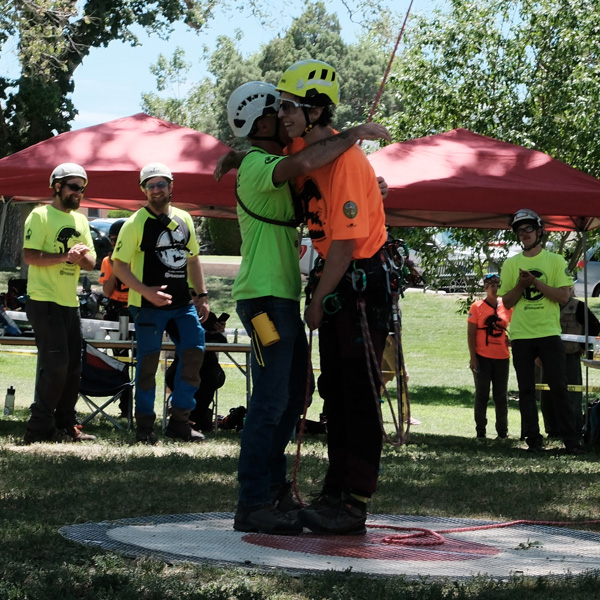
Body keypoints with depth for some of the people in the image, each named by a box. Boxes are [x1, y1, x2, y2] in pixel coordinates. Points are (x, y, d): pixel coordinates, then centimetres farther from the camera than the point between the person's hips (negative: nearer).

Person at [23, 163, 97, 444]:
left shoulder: (80, 220, 17)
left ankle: (66, 425, 15)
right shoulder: (40, 215, -6)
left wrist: (82, 255, -9)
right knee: (55, 365, -12)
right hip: (44, 301, -8)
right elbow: (30, 256, -16)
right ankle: (40, 428, -6)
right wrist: (65, 256, -24)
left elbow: (91, 263, 13)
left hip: (70, 302, 8)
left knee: (73, 367, 8)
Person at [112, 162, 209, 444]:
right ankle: (145, 425, 8)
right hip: (148, 305, -5)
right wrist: (146, 291, -20)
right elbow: (119, 265, -9)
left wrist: (202, 295, 13)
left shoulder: (183, 219, 11)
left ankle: (179, 420, 9)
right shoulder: (136, 223, -6)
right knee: (148, 361, -2)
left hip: (182, 304, 5)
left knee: (194, 352, -1)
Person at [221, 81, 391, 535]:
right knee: (271, 400, -10)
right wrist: (356, 134, -24)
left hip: (283, 296, 10)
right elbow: (303, 164, -34)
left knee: (294, 394, 16)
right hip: (266, 297, -10)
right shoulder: (257, 165, -13)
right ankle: (253, 505, -8)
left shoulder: (271, 165, 20)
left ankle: (274, 486, 24)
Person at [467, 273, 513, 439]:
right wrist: (472, 357, -10)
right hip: (482, 357, -3)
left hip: (502, 357, 3)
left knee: (501, 396, 8)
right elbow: (471, 333, -4)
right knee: (482, 395, 4)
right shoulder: (477, 306, -3)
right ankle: (480, 430, 10)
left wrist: (511, 338, -2)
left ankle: (502, 430, 15)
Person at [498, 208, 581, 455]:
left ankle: (571, 440, -1)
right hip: (521, 336, 2)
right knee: (526, 390, 2)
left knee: (559, 388, -4)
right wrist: (521, 284, -11)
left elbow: (564, 296, -5)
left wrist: (536, 281, -14)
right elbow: (506, 302, 6)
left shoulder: (555, 261, 4)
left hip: (549, 333, -2)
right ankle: (533, 440, 6)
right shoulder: (511, 264, 9)